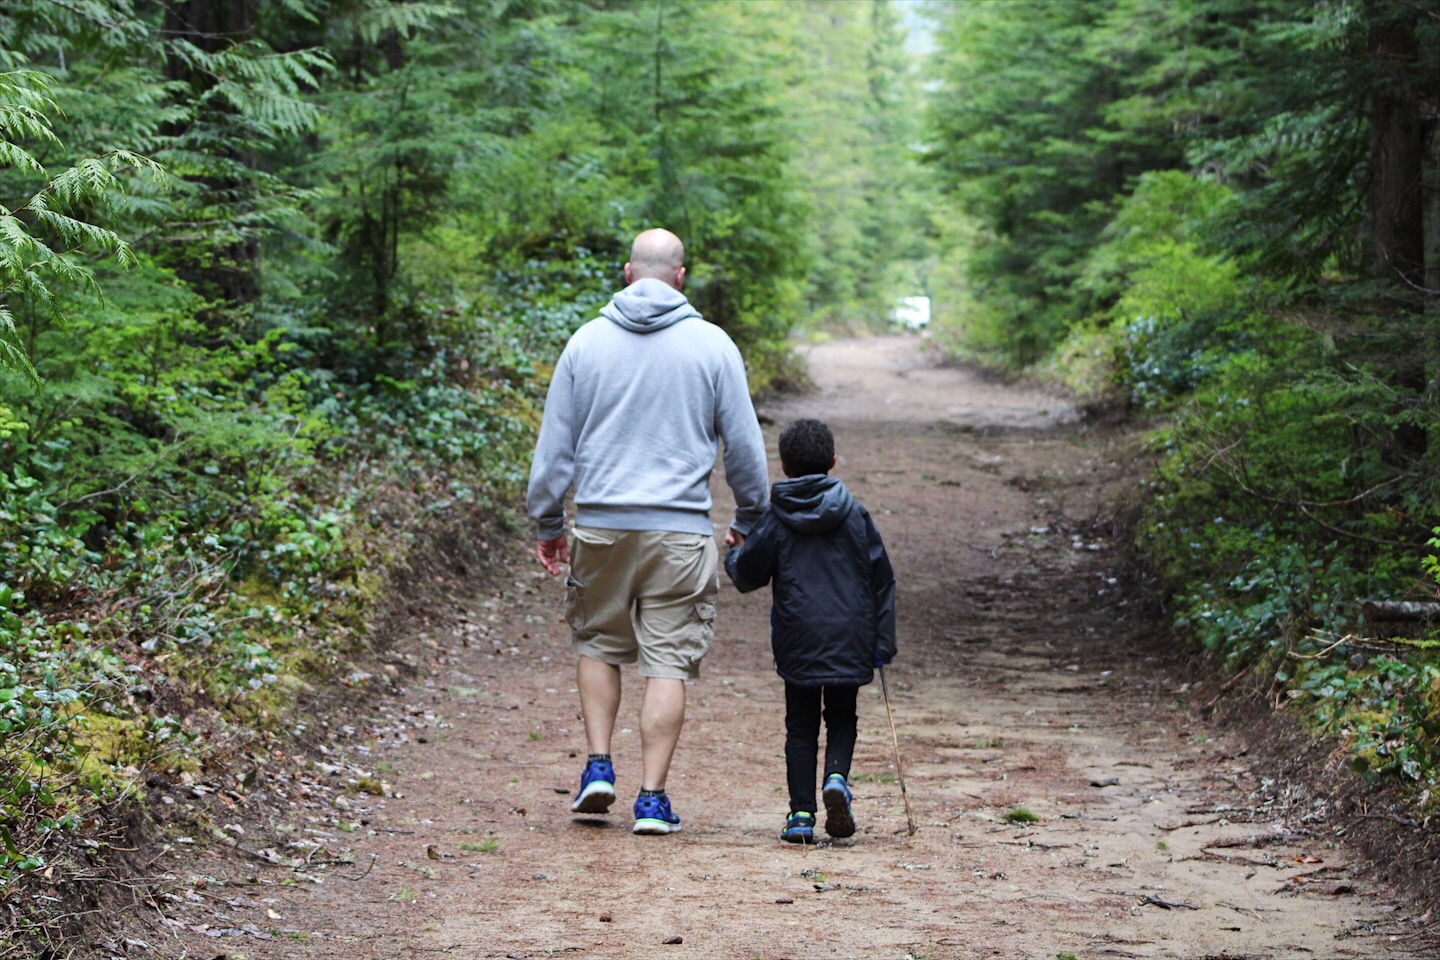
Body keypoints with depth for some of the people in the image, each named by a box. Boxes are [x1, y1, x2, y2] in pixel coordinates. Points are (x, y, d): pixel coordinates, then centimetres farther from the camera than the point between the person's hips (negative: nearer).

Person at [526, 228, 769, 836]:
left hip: (600, 527, 2)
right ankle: (652, 797, 1)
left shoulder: (587, 341, 3)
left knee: (598, 644, 20)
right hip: (681, 531, -1)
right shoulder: (712, 345, -1)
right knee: (668, 663, 2)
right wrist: (750, 520, 17)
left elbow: (554, 442, 6)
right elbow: (744, 444, 4)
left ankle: (599, 765, 10)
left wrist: (547, 522, 16)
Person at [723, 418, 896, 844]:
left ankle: (802, 813, 1)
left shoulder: (776, 519, -1)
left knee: (801, 725, 8)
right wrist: (882, 642, 8)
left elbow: (748, 575, 3)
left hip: (797, 642, -1)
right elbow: (881, 577, 3)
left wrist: (733, 556, 27)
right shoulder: (854, 513, 3)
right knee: (842, 717, 14)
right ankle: (837, 777, -13)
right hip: (849, 641, 1)